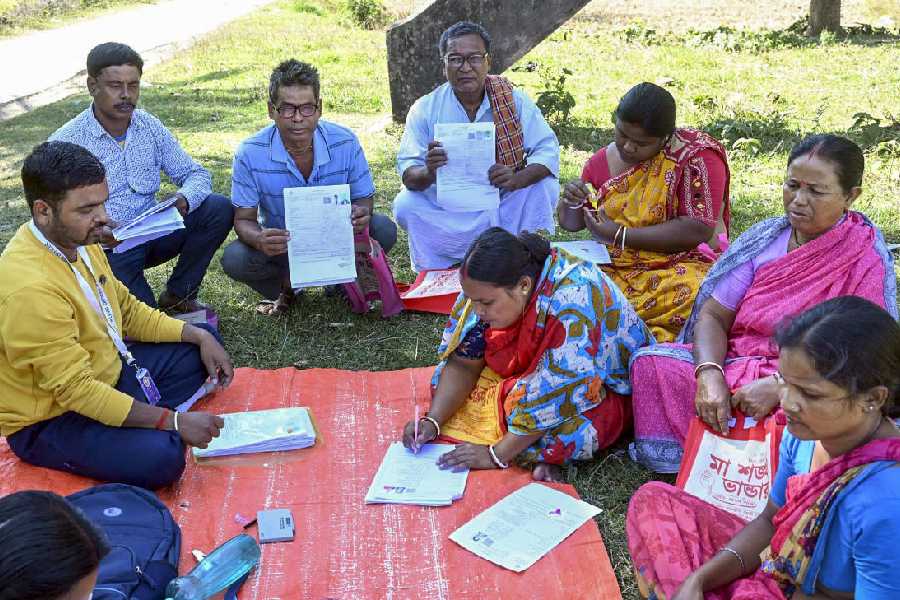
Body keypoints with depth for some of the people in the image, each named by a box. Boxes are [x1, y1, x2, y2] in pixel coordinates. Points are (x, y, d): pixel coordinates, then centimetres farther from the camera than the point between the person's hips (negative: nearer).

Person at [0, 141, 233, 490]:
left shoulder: (76, 239, -4)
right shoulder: (29, 288, -32)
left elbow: (126, 308, 10)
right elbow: (75, 390, -31)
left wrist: (199, 336, -2)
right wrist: (174, 422, -28)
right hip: (50, 419, -9)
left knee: (202, 347, 13)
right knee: (160, 457, -33)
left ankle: (144, 418, -3)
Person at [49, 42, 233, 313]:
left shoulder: (150, 126, 1)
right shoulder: (66, 143, -13)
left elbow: (197, 174, 4)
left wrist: (183, 200, -20)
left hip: (151, 235, 5)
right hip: (105, 250, -5)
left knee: (219, 209, -15)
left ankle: (178, 295, 1)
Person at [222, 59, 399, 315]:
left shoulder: (345, 143, -16)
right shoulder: (250, 154, -18)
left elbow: (364, 198, -7)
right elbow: (244, 219, -12)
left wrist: (361, 215, -35)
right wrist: (260, 239, -38)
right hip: (280, 244, 0)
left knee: (383, 230, -26)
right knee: (234, 259, -29)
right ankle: (286, 286, 6)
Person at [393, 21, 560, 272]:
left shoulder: (515, 101, -5)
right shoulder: (425, 110, -6)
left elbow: (548, 150, -12)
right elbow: (408, 174, -12)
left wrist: (517, 179, -34)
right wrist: (429, 173, -38)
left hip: (504, 203, 1)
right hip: (447, 209, 0)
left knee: (545, 187, -23)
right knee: (405, 204, -25)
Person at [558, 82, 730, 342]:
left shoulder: (696, 156, -9)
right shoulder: (604, 160, 8)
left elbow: (698, 230, -18)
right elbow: (571, 223, 17)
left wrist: (619, 236, -16)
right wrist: (572, 202, -8)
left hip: (678, 265, -4)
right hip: (613, 267, 5)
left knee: (692, 292, -37)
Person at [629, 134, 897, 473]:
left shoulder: (866, 260, -7)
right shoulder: (765, 239, 4)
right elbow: (713, 315, -1)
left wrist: (778, 387, -26)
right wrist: (710, 374, -22)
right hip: (735, 365, 4)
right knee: (651, 362, -20)